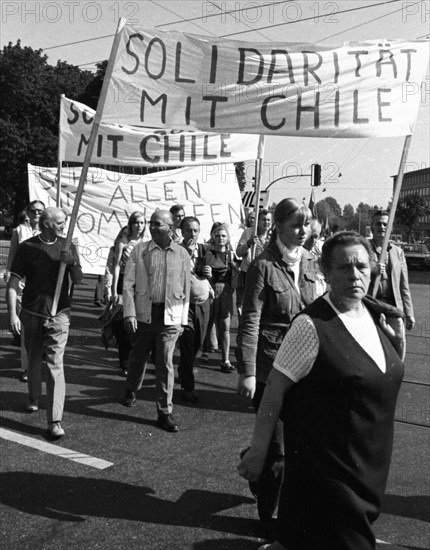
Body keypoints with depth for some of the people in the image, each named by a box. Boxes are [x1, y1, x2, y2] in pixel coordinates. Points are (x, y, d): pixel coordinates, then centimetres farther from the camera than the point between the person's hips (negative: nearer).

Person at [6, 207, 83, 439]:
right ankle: (33, 398, 43)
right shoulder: (27, 247, -3)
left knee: (55, 365, -7)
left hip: (59, 314, 0)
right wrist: (12, 314, -12)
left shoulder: (68, 247, 2)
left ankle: (55, 420, -5)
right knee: (33, 360, 17)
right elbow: (13, 282, -4)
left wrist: (72, 262, -17)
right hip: (32, 314, 1)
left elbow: (78, 280, 3)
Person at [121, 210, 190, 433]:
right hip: (143, 314, 1)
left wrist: (183, 319, 5)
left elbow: (185, 289, 7)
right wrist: (129, 314, -8)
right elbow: (128, 284, -1)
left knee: (165, 363, -3)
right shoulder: (139, 251, 0)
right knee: (138, 357, 16)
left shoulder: (182, 254, 2)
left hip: (170, 317, 0)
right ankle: (131, 390, 45)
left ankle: (165, 412, 7)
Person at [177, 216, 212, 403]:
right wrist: (187, 255, -26)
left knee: (197, 344, 15)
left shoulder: (203, 249, 7)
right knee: (187, 345, -5)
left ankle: (183, 371, 39)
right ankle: (188, 387, 4)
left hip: (203, 302, 6)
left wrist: (209, 273, -2)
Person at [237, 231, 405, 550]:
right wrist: (258, 450, -17)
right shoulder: (312, 325, -20)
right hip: (325, 461, -6)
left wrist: (398, 340, -4)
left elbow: (388, 377, 14)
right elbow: (275, 389, -18)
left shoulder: (378, 315, 1)